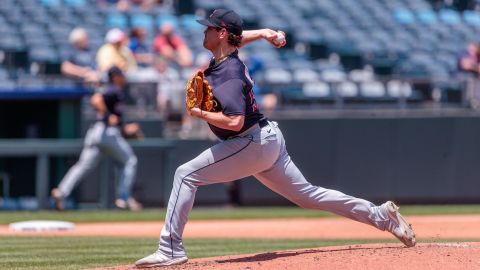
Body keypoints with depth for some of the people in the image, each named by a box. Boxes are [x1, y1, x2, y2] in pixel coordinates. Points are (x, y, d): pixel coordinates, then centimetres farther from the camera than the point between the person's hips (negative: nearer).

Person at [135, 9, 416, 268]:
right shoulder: (224, 57, 7)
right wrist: (262, 33, 19)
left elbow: (234, 121, -32)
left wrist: (201, 114, -20)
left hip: (253, 144, -10)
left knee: (186, 175, -12)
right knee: (308, 195, 15)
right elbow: (238, 38, 33)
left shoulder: (228, 76, -21)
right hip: (267, 140, 10)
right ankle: (382, 216, 15)